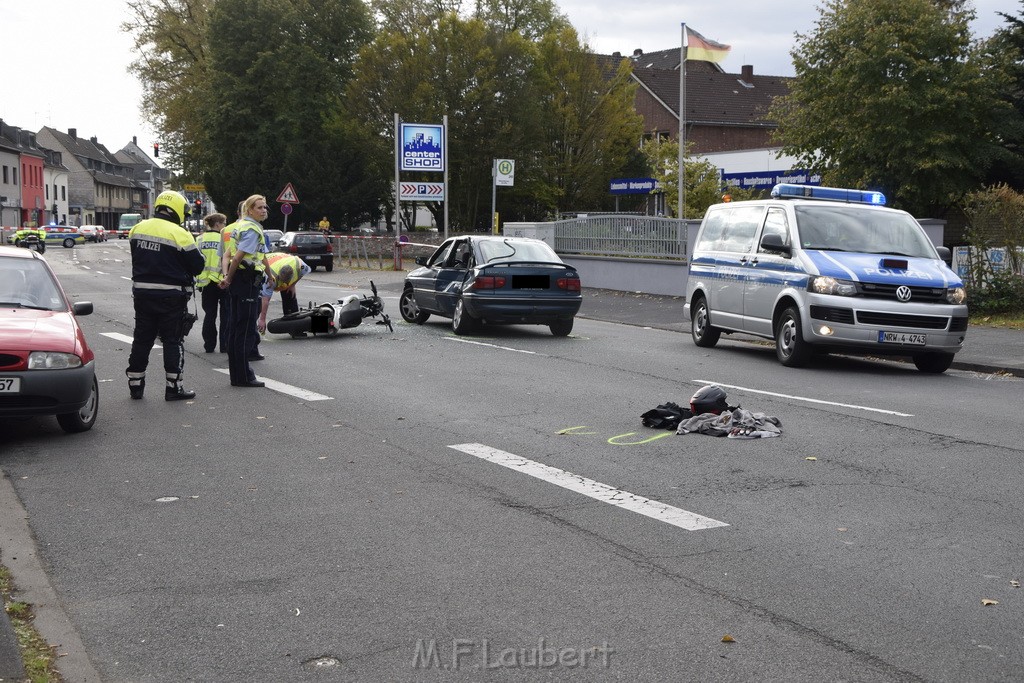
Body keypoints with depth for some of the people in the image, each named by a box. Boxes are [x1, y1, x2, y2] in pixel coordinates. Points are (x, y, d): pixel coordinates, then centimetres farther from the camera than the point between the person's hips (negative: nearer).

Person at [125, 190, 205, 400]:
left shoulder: (138, 228, 3)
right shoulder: (179, 234, -15)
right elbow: (197, 266, -9)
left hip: (142, 293, 5)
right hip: (171, 296, -5)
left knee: (142, 338, 14)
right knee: (173, 340, 3)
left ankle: (135, 384, 19)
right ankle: (173, 387, 4)